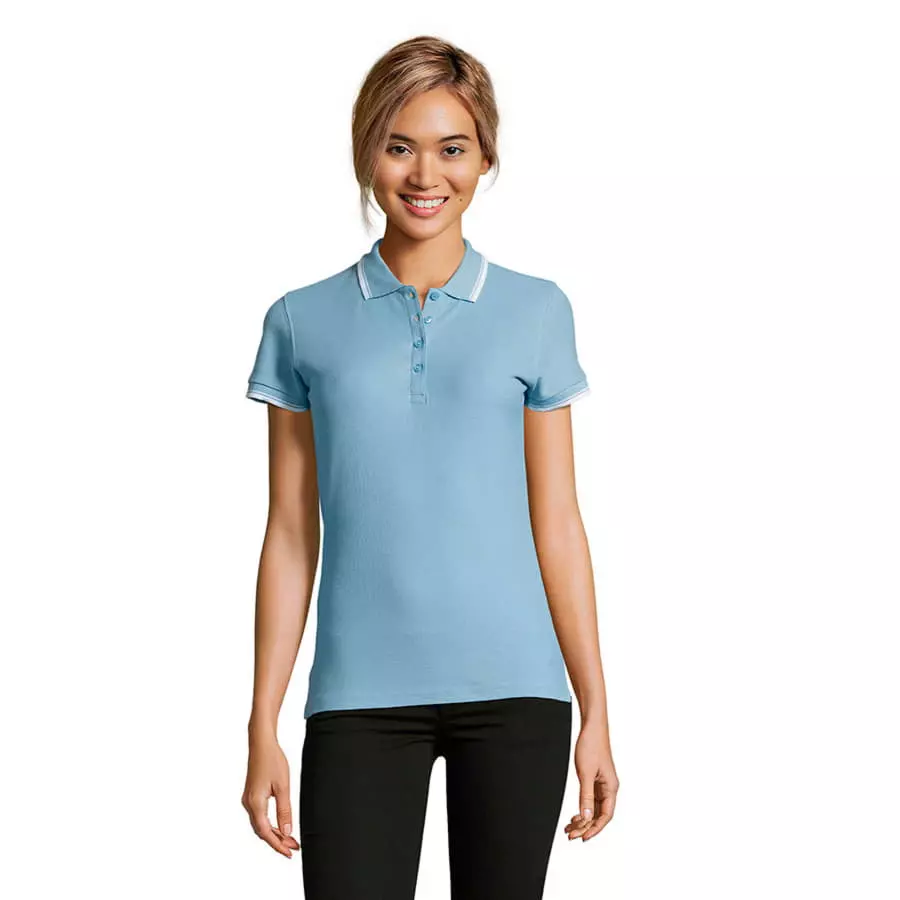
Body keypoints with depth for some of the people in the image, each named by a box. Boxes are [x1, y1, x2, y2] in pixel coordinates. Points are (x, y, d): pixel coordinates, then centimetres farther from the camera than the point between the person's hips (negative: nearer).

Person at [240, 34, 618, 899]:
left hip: (514, 693, 1)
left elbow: (557, 522, 6)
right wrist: (263, 728, 3)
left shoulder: (536, 313, 5)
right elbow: (291, 536, 6)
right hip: (361, 697, 0)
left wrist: (595, 711, 4)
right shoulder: (304, 323, 5)